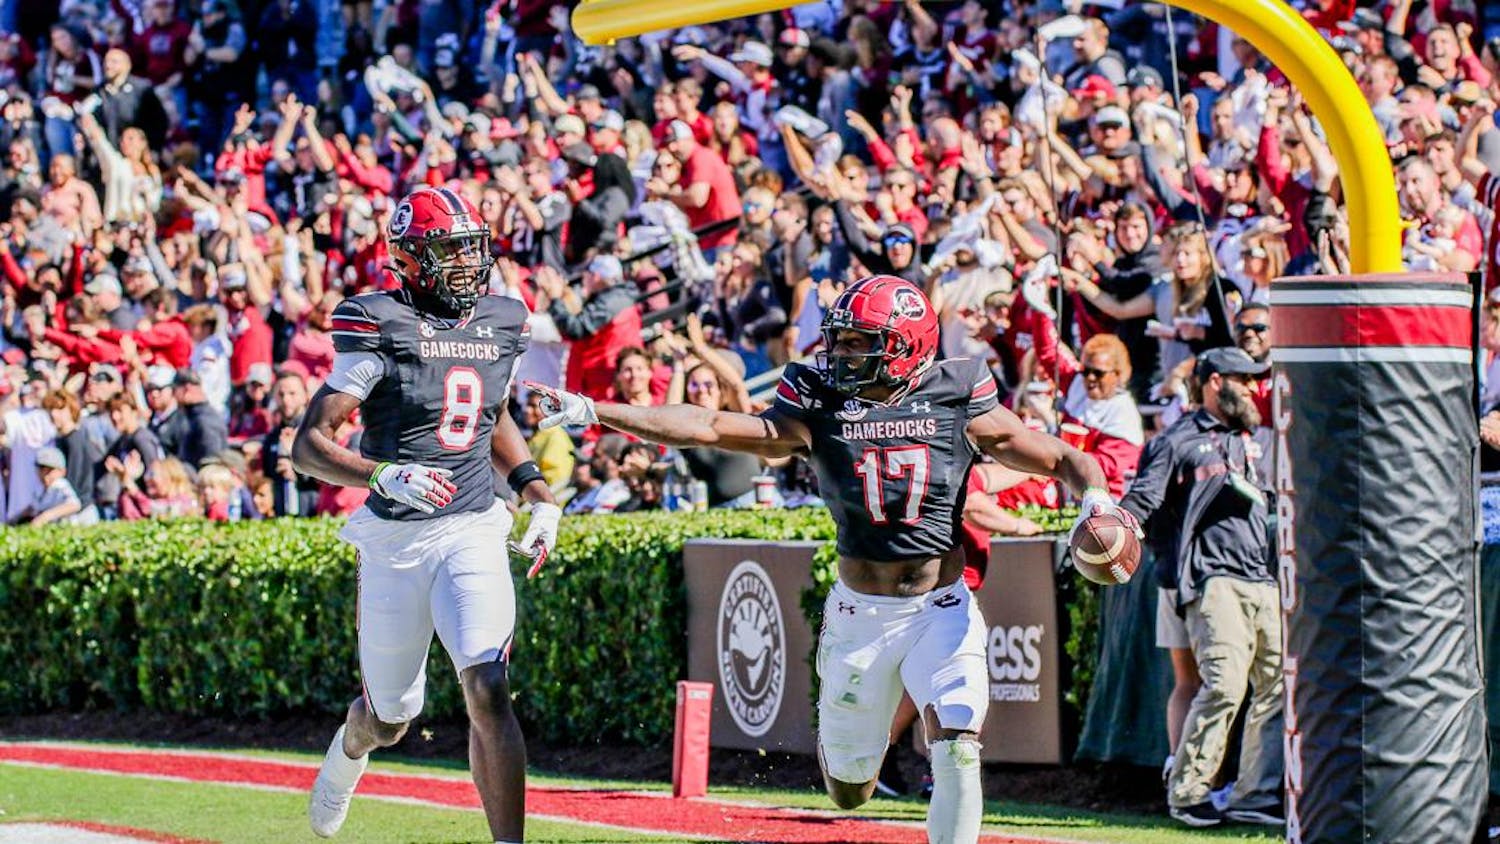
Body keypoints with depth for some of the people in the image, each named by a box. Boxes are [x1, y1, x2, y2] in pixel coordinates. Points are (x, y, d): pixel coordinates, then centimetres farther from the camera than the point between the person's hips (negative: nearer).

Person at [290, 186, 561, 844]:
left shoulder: (502, 323, 7)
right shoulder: (381, 327, -11)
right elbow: (308, 445, -14)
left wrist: (537, 492, 14)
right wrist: (383, 476, -29)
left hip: (474, 532, 2)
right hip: (395, 537, -2)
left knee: (487, 690, -19)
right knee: (391, 716, 14)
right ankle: (350, 748, 52)